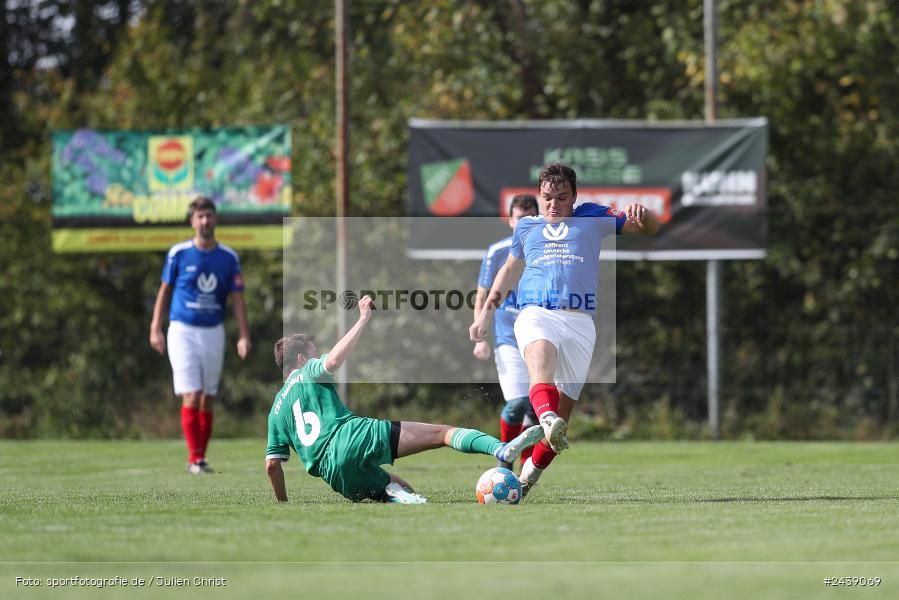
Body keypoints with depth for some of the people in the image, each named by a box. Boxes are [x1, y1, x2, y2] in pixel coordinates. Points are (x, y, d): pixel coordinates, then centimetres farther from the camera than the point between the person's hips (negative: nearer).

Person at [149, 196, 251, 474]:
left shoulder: (229, 258, 2)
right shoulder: (178, 253, -2)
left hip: (213, 333, 3)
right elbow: (164, 291, 6)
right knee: (191, 396, -12)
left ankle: (201, 458, 14)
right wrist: (156, 329, 1)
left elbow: (237, 299, 2)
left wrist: (244, 336, -8)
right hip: (183, 331, -3)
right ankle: (194, 459, -12)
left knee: (207, 398, 6)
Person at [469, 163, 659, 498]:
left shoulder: (592, 219, 19)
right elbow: (510, 269, 38)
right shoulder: (526, 227, 24)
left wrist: (642, 215, -5)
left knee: (564, 408, -4)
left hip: (579, 320, 1)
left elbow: (650, 229, 19)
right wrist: (486, 312, 33)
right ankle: (546, 418, -65)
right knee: (540, 351, -38)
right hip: (535, 313, -1)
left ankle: (532, 470, 16)